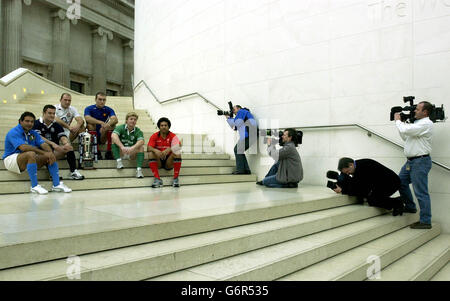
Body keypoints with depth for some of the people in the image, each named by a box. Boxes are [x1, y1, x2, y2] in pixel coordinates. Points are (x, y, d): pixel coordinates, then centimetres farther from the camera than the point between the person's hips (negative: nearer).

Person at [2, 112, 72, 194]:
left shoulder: (33, 133, 9)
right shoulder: (13, 132, -13)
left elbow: (43, 144, -6)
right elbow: (23, 147, -29)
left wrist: (50, 153, -28)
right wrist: (44, 153, -35)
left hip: (29, 160, 7)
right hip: (11, 159, -7)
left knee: (50, 156, -9)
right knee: (31, 154, -35)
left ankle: (57, 184, -10)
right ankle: (34, 186, -31)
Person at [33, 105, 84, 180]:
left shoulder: (56, 125, 10)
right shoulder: (37, 124, -2)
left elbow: (63, 137, -5)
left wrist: (67, 144, -30)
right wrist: (52, 143, -33)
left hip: (55, 151, 4)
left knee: (69, 147, -18)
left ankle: (73, 171, -21)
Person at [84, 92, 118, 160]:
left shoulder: (109, 110, 0)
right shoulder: (89, 109, -4)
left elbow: (115, 119, -21)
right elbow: (87, 118, -28)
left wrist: (108, 124, -43)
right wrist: (101, 122, -43)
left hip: (102, 138, 2)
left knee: (112, 124, -21)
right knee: (91, 124, -27)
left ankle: (108, 152, -22)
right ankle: (96, 151, -28)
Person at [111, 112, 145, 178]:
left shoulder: (138, 131, -5)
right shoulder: (120, 128, -7)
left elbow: (141, 141, -26)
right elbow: (113, 136, -28)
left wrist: (132, 148, -45)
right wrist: (122, 147, -44)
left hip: (132, 154, 0)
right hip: (120, 153, 0)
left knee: (141, 147, -25)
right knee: (114, 140, -21)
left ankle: (139, 169, -35)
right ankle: (119, 161, -29)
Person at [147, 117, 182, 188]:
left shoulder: (173, 136, -4)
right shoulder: (154, 136, 0)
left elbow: (178, 147, -21)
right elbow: (148, 148, -12)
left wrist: (169, 149, -40)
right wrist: (155, 150, -35)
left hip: (169, 161, -1)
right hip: (158, 161, 1)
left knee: (177, 153, -26)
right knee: (151, 153, -26)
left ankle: (176, 179, -22)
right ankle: (157, 179, -27)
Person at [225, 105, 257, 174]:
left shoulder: (241, 111, 3)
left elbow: (237, 123, -9)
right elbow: (235, 128, 27)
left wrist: (229, 118, 7)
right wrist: (228, 118, 21)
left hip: (248, 134, -9)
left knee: (237, 150, -4)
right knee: (238, 150, 13)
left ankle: (240, 170, -7)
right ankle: (246, 170, 9)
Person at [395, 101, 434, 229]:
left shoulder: (426, 124, -14)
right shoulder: (417, 123, 17)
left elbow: (406, 130, -24)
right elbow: (405, 137, 23)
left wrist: (398, 120, -6)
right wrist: (400, 122, 15)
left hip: (420, 161, -10)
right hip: (411, 161, 10)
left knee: (421, 192, -6)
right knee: (401, 182, 18)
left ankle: (425, 221, 1)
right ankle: (410, 207, 32)